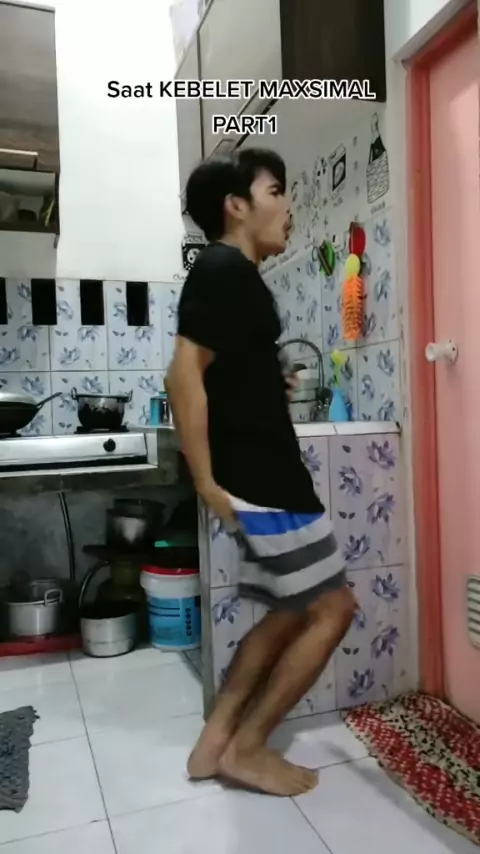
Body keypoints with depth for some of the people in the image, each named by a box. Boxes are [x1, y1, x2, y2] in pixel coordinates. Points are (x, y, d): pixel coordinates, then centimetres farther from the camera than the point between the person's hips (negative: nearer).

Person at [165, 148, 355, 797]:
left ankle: (215, 742, 23)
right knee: (331, 609, 0)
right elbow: (184, 374, -22)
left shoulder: (233, 274, 18)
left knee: (291, 613, 16)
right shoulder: (224, 270, -13)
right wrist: (206, 483, -21)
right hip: (261, 481, -10)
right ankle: (246, 749, 13)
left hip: (264, 475, 10)